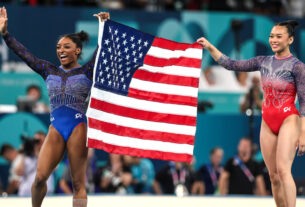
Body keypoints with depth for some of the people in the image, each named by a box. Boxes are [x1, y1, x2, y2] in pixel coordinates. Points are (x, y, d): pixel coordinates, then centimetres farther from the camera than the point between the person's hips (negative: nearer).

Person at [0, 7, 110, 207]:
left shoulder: (87, 71, 6)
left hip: (78, 128, -3)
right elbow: (24, 53, 14)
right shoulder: (49, 70, 15)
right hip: (55, 129, 3)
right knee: (40, 177, -9)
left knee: (78, 182, -3)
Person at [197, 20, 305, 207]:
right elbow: (232, 65, 15)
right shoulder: (263, 62, 10)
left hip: (288, 121, -6)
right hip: (268, 123, 6)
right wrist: (210, 48, 7)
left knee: (283, 169, -20)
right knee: (273, 176, 3)